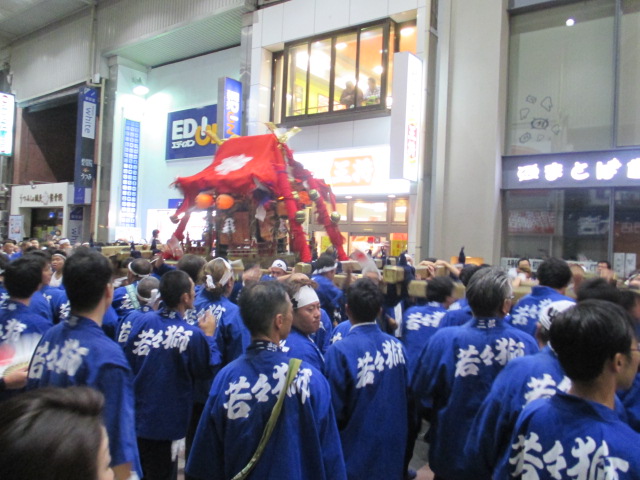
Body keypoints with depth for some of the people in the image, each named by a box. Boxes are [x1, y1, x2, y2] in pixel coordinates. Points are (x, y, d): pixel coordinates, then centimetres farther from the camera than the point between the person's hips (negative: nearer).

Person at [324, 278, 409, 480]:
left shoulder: (339, 351, -22)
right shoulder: (397, 346, -7)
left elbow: (335, 409, -16)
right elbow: (407, 397, 3)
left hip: (356, 452, -4)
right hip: (392, 447, 4)